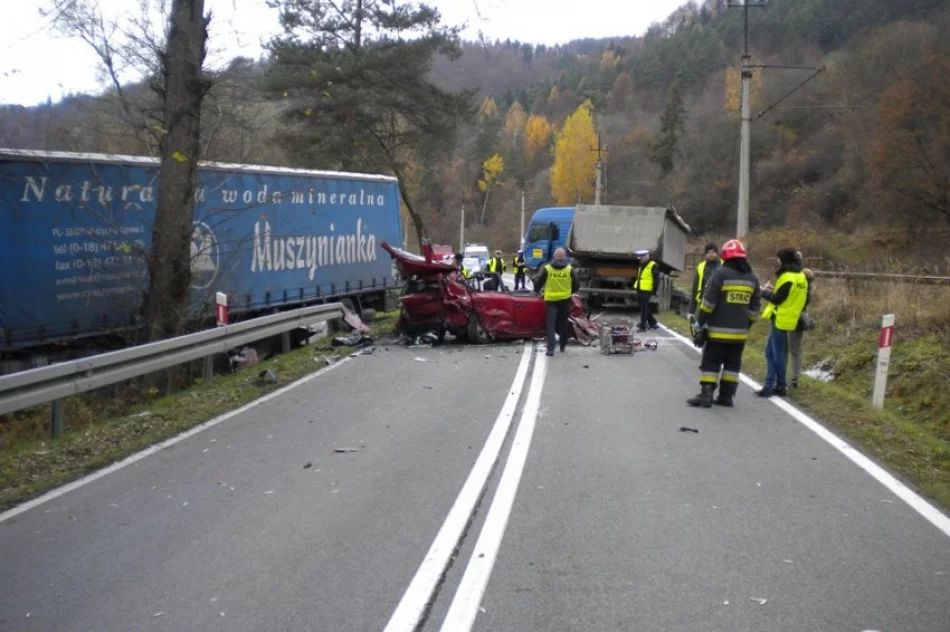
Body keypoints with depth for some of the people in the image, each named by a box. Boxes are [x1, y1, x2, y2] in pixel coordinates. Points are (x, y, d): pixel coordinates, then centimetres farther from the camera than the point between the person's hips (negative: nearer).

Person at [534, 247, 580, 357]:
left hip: (551, 300, -1)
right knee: (563, 324, 16)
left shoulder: (547, 269, -5)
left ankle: (551, 348, -10)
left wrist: (537, 291, 22)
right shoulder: (570, 270, -2)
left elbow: (538, 283, 0)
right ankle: (562, 346, 26)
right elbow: (577, 285, 3)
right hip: (565, 300, 1)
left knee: (551, 324, 1)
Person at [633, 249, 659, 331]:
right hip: (640, 290, 9)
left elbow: (656, 280, -11)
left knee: (644, 309, -6)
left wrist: (654, 291, -14)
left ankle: (643, 326, 0)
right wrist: (636, 287, 20)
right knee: (645, 308, 14)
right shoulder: (641, 266, 17)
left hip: (646, 291, -9)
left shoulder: (652, 266, -9)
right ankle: (652, 323, 25)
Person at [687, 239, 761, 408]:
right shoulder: (752, 278, 9)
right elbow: (754, 308, 14)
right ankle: (727, 396, 13)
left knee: (711, 362, 0)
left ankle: (706, 395, -3)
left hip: (718, 330, -5)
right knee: (733, 363, 12)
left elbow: (708, 301, -12)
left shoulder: (720, 273, -9)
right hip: (740, 331, 5)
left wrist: (699, 322, -6)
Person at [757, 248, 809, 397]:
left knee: (778, 354, -1)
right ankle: (770, 385, 16)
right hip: (787, 318, 10)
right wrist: (773, 290, 10)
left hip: (780, 319, -10)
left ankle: (781, 387, 5)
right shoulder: (800, 276, 12)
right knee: (771, 352, 14)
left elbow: (777, 299, -19)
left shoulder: (788, 278, -18)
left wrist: (763, 291, -4)